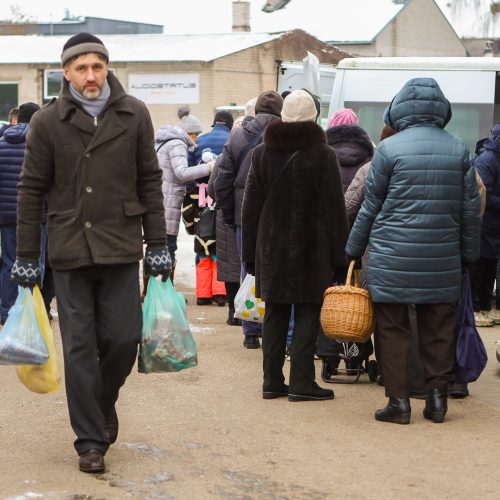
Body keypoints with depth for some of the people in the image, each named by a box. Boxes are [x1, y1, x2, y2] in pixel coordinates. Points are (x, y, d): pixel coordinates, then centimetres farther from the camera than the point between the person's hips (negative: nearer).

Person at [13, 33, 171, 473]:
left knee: (124, 337, -1)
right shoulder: (48, 121, 0)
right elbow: (32, 190, 4)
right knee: (79, 349, 1)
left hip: (120, 248, 1)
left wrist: (157, 245, 5)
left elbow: (149, 182, 8)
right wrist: (26, 258, 2)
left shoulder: (134, 115, 3)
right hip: (69, 250, -1)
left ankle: (103, 400, 30)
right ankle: (91, 441, 10)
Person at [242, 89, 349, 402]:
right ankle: (302, 384, 0)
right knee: (307, 315, 1)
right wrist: (339, 255, -2)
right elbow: (335, 209, -7)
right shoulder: (323, 155, -6)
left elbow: (250, 207, 8)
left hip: (272, 248, 4)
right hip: (311, 249, -4)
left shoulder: (263, 153, 5)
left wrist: (250, 254, 14)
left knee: (275, 314, 11)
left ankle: (272, 381, 13)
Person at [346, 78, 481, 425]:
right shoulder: (459, 149, 4)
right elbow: (471, 208, 8)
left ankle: (399, 401, 5)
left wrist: (354, 250, 11)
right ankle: (438, 396, 13)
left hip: (392, 259, -3)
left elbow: (371, 206, 0)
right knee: (439, 329, 11)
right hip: (443, 260, 3)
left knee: (393, 329, 5)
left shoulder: (389, 149, -5)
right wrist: (469, 253, 18)